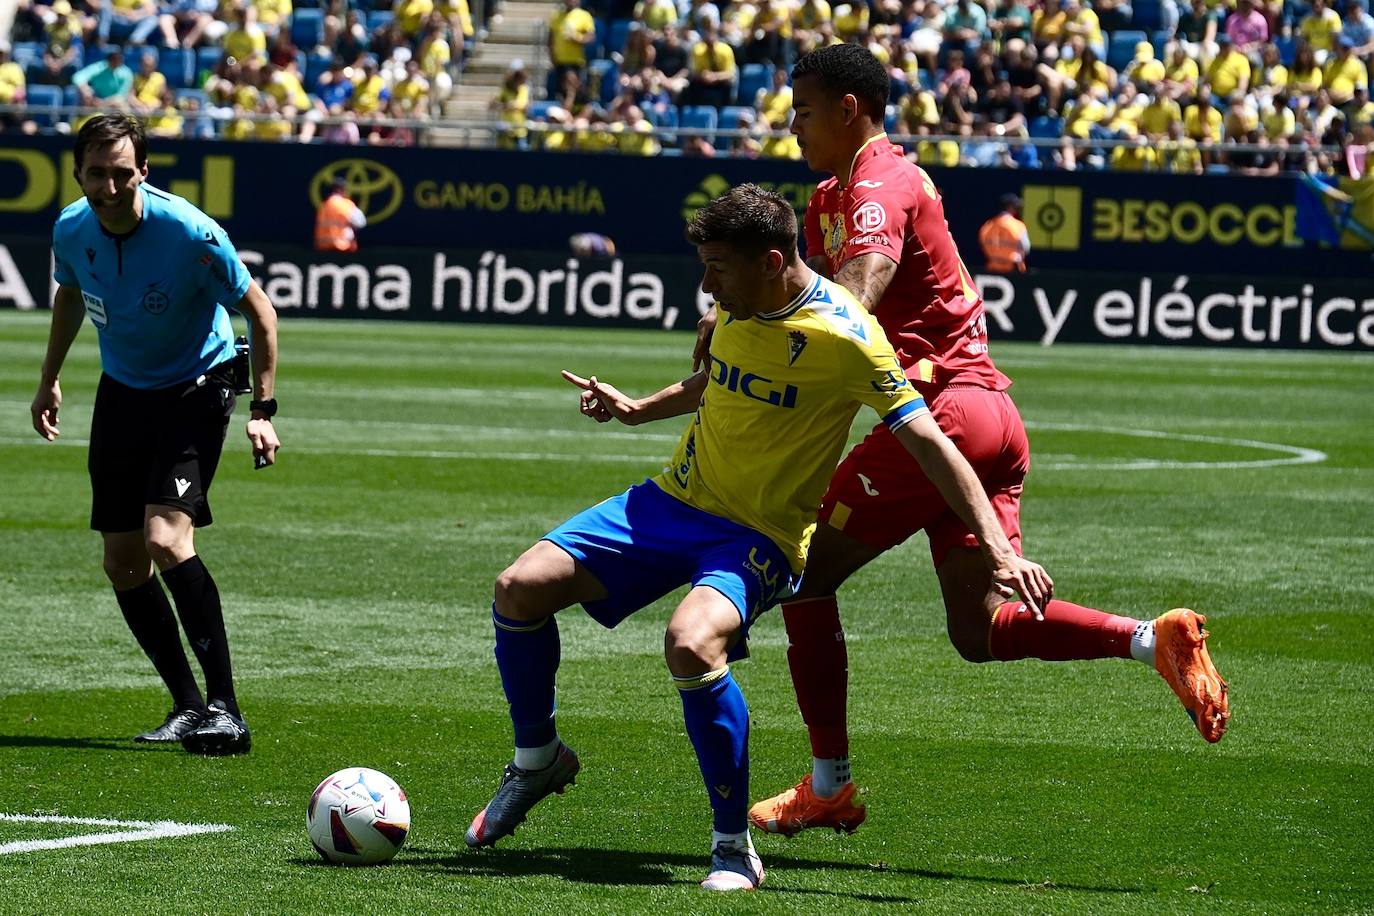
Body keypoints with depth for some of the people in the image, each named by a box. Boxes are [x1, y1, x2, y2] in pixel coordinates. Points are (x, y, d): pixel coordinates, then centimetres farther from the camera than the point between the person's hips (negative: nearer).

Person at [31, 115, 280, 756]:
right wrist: (50, 379, 22)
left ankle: (225, 712, -22)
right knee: (122, 563, 2)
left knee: (166, 539, -24)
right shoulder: (72, 230, -9)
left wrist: (263, 409, -16)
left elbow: (258, 310, -12)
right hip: (121, 392, 6)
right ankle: (190, 707, 15)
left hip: (195, 390, -6)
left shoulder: (189, 233, -25)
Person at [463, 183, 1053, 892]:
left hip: (758, 537, -7)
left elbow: (929, 442, -21)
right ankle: (538, 759, 22)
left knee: (692, 643, -37)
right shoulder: (741, 306, 2)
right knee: (520, 589, -5)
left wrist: (998, 548, -27)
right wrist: (637, 409, 22)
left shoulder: (843, 336, -20)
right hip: (674, 500, 7)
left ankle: (734, 848, -20)